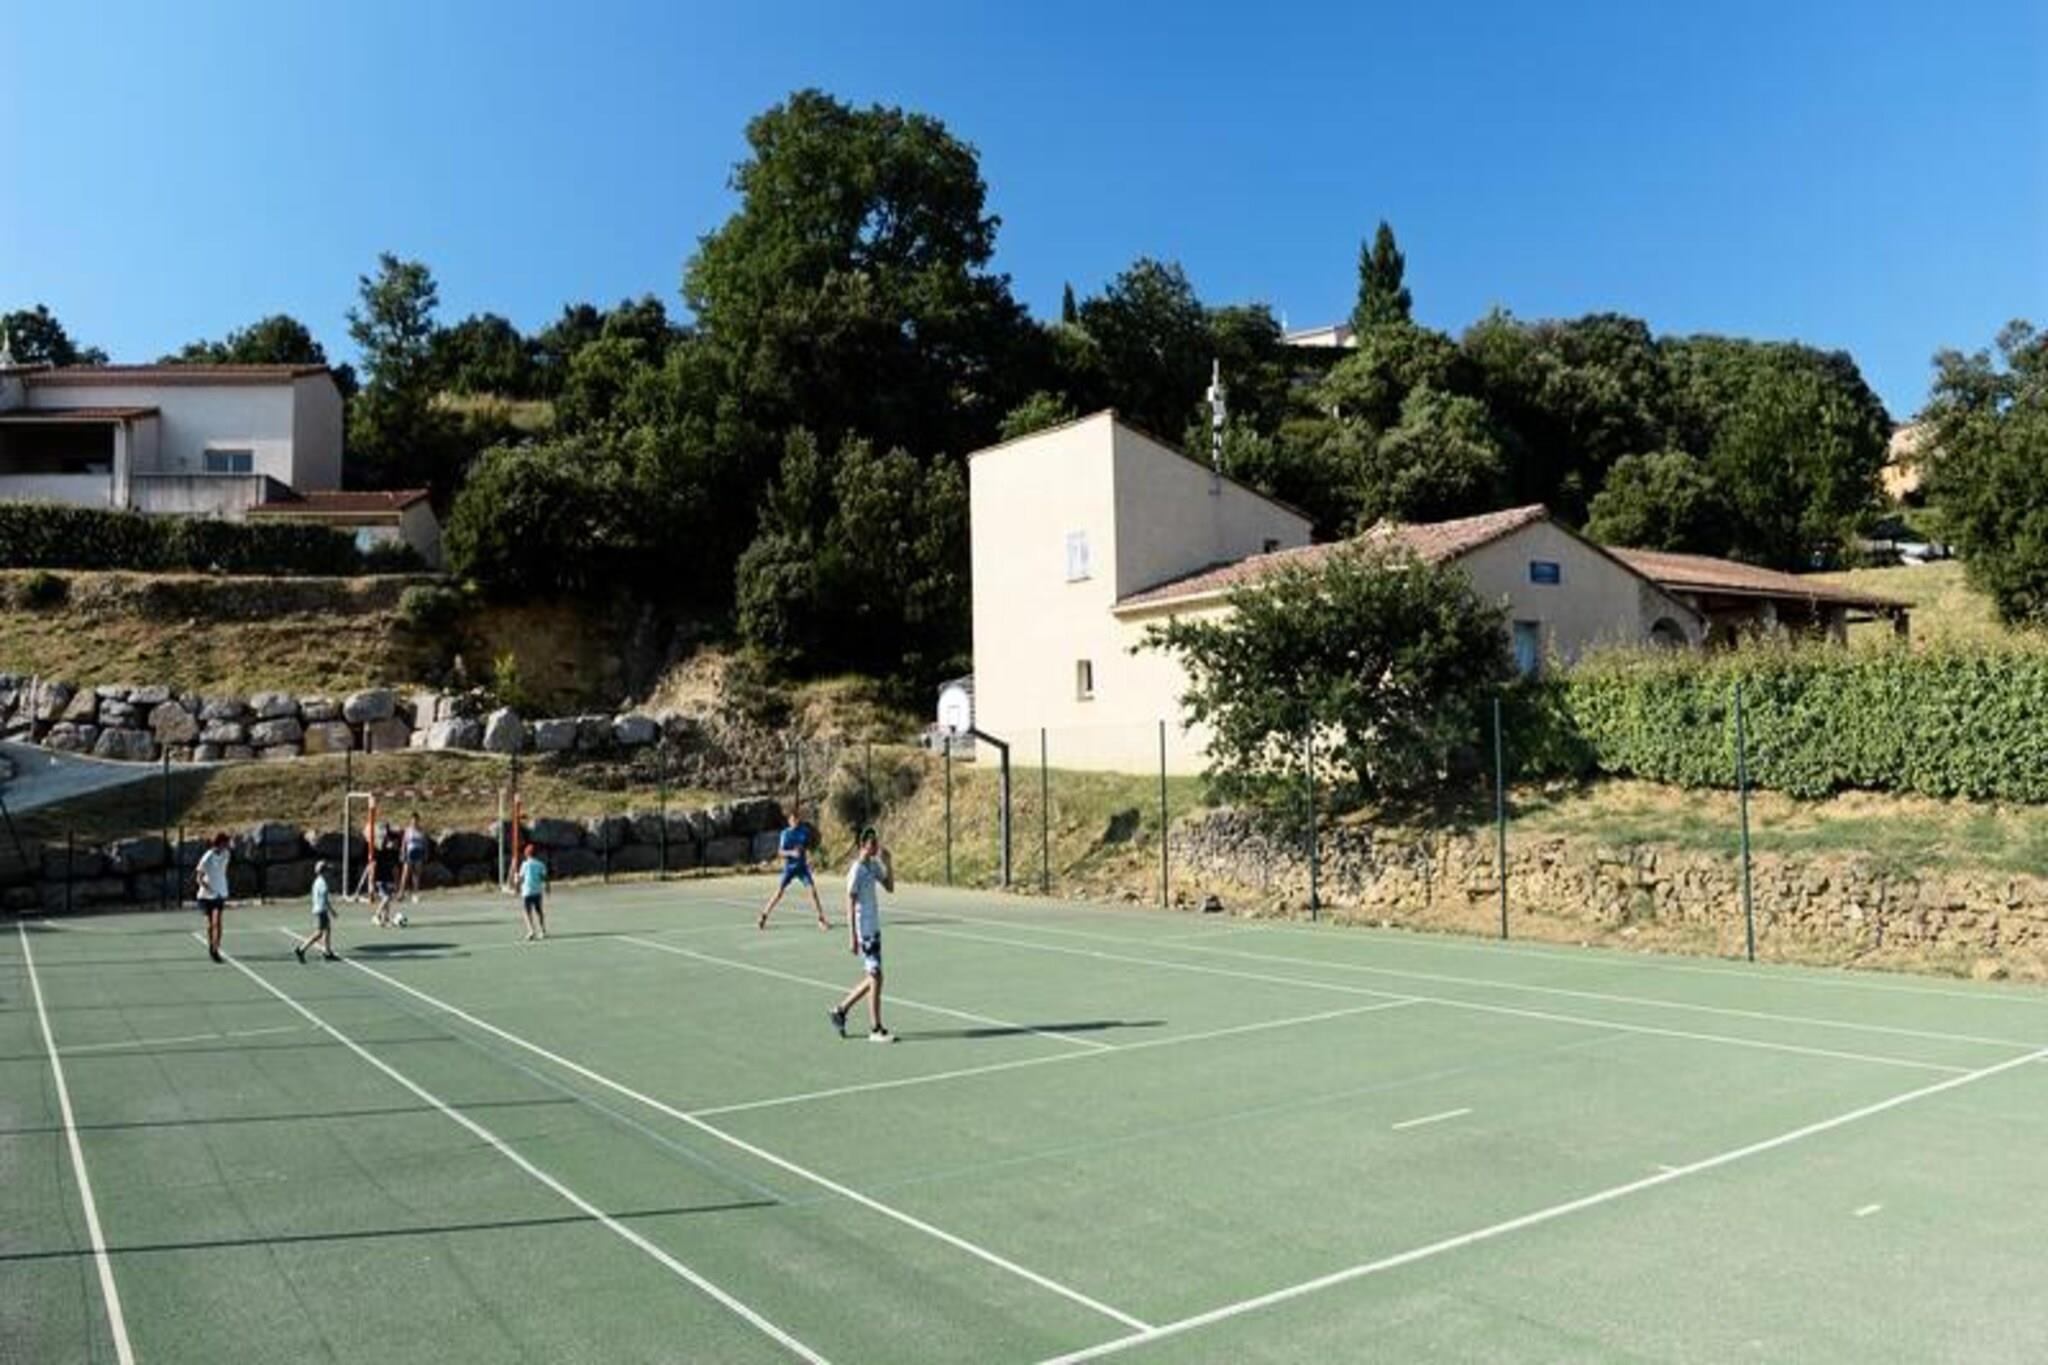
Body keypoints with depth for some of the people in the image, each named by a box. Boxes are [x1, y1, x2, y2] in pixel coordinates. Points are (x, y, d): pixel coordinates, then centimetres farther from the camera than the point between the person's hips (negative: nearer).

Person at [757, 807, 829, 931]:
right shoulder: (785, 834, -5)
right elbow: (781, 852, -7)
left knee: (813, 891, -8)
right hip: (789, 867, -2)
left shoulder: (805, 831, 1)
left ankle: (821, 919, 1)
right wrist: (791, 853, -26)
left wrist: (808, 857, -6)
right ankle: (763, 918, 5)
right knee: (779, 892, -7)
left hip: (802, 866, 2)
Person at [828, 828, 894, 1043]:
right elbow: (850, 905, -14)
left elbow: (890, 888, 12)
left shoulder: (874, 865, 9)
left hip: (875, 929, 8)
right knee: (876, 978, -6)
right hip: (864, 931, -8)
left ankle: (841, 1009, 26)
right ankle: (875, 1030, 2)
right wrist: (853, 936, -17)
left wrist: (887, 862, 0)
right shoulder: (856, 870, -14)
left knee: (873, 979, 13)